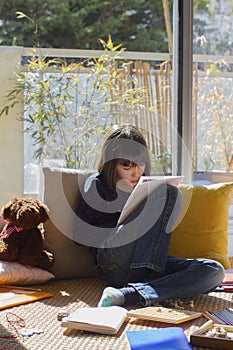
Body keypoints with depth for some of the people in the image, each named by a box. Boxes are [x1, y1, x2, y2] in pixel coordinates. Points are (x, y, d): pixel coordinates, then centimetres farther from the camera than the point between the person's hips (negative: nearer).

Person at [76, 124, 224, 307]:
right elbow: (80, 235, 1)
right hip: (115, 265, -5)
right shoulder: (96, 185, 7)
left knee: (215, 271, -23)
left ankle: (126, 295, -35)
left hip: (149, 264, 6)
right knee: (170, 192, -18)